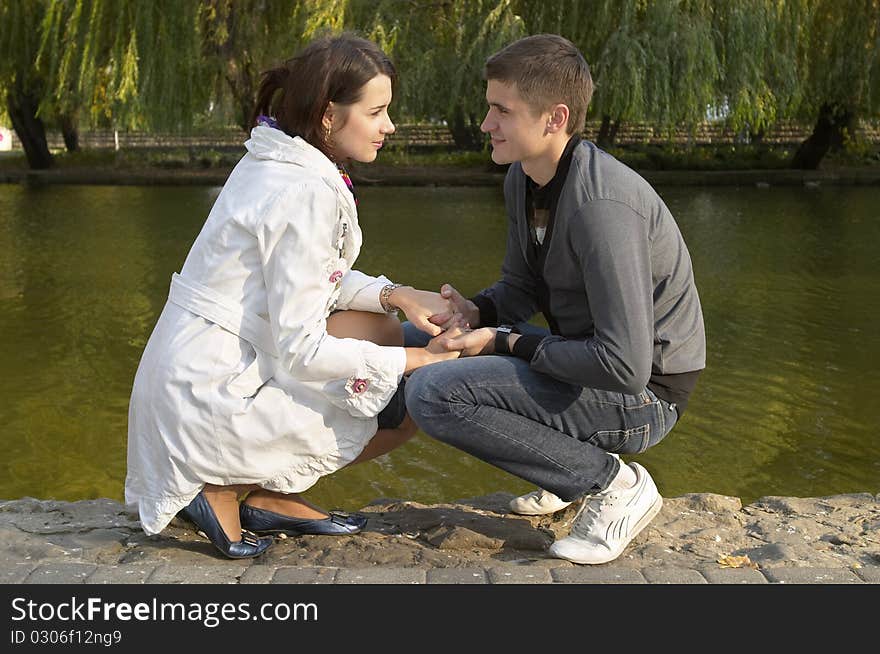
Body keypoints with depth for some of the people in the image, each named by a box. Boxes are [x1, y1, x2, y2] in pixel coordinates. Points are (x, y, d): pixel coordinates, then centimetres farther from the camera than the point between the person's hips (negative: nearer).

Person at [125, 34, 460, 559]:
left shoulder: (276, 161, 5)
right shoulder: (304, 193, -22)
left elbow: (317, 279, 14)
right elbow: (301, 351, -23)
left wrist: (398, 295, -1)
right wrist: (416, 359, -13)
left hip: (192, 372, 9)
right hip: (214, 394, -9)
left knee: (385, 328, 13)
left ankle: (270, 495, 14)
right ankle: (227, 489, 0)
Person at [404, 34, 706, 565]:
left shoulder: (601, 206, -28)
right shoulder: (524, 177, 2)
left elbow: (626, 367, -30)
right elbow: (523, 285, 13)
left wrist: (510, 343, -19)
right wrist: (477, 313, -9)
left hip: (641, 394, -9)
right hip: (587, 357, 10)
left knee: (433, 394, -24)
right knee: (415, 339, 11)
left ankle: (613, 482, -8)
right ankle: (573, 460, 12)